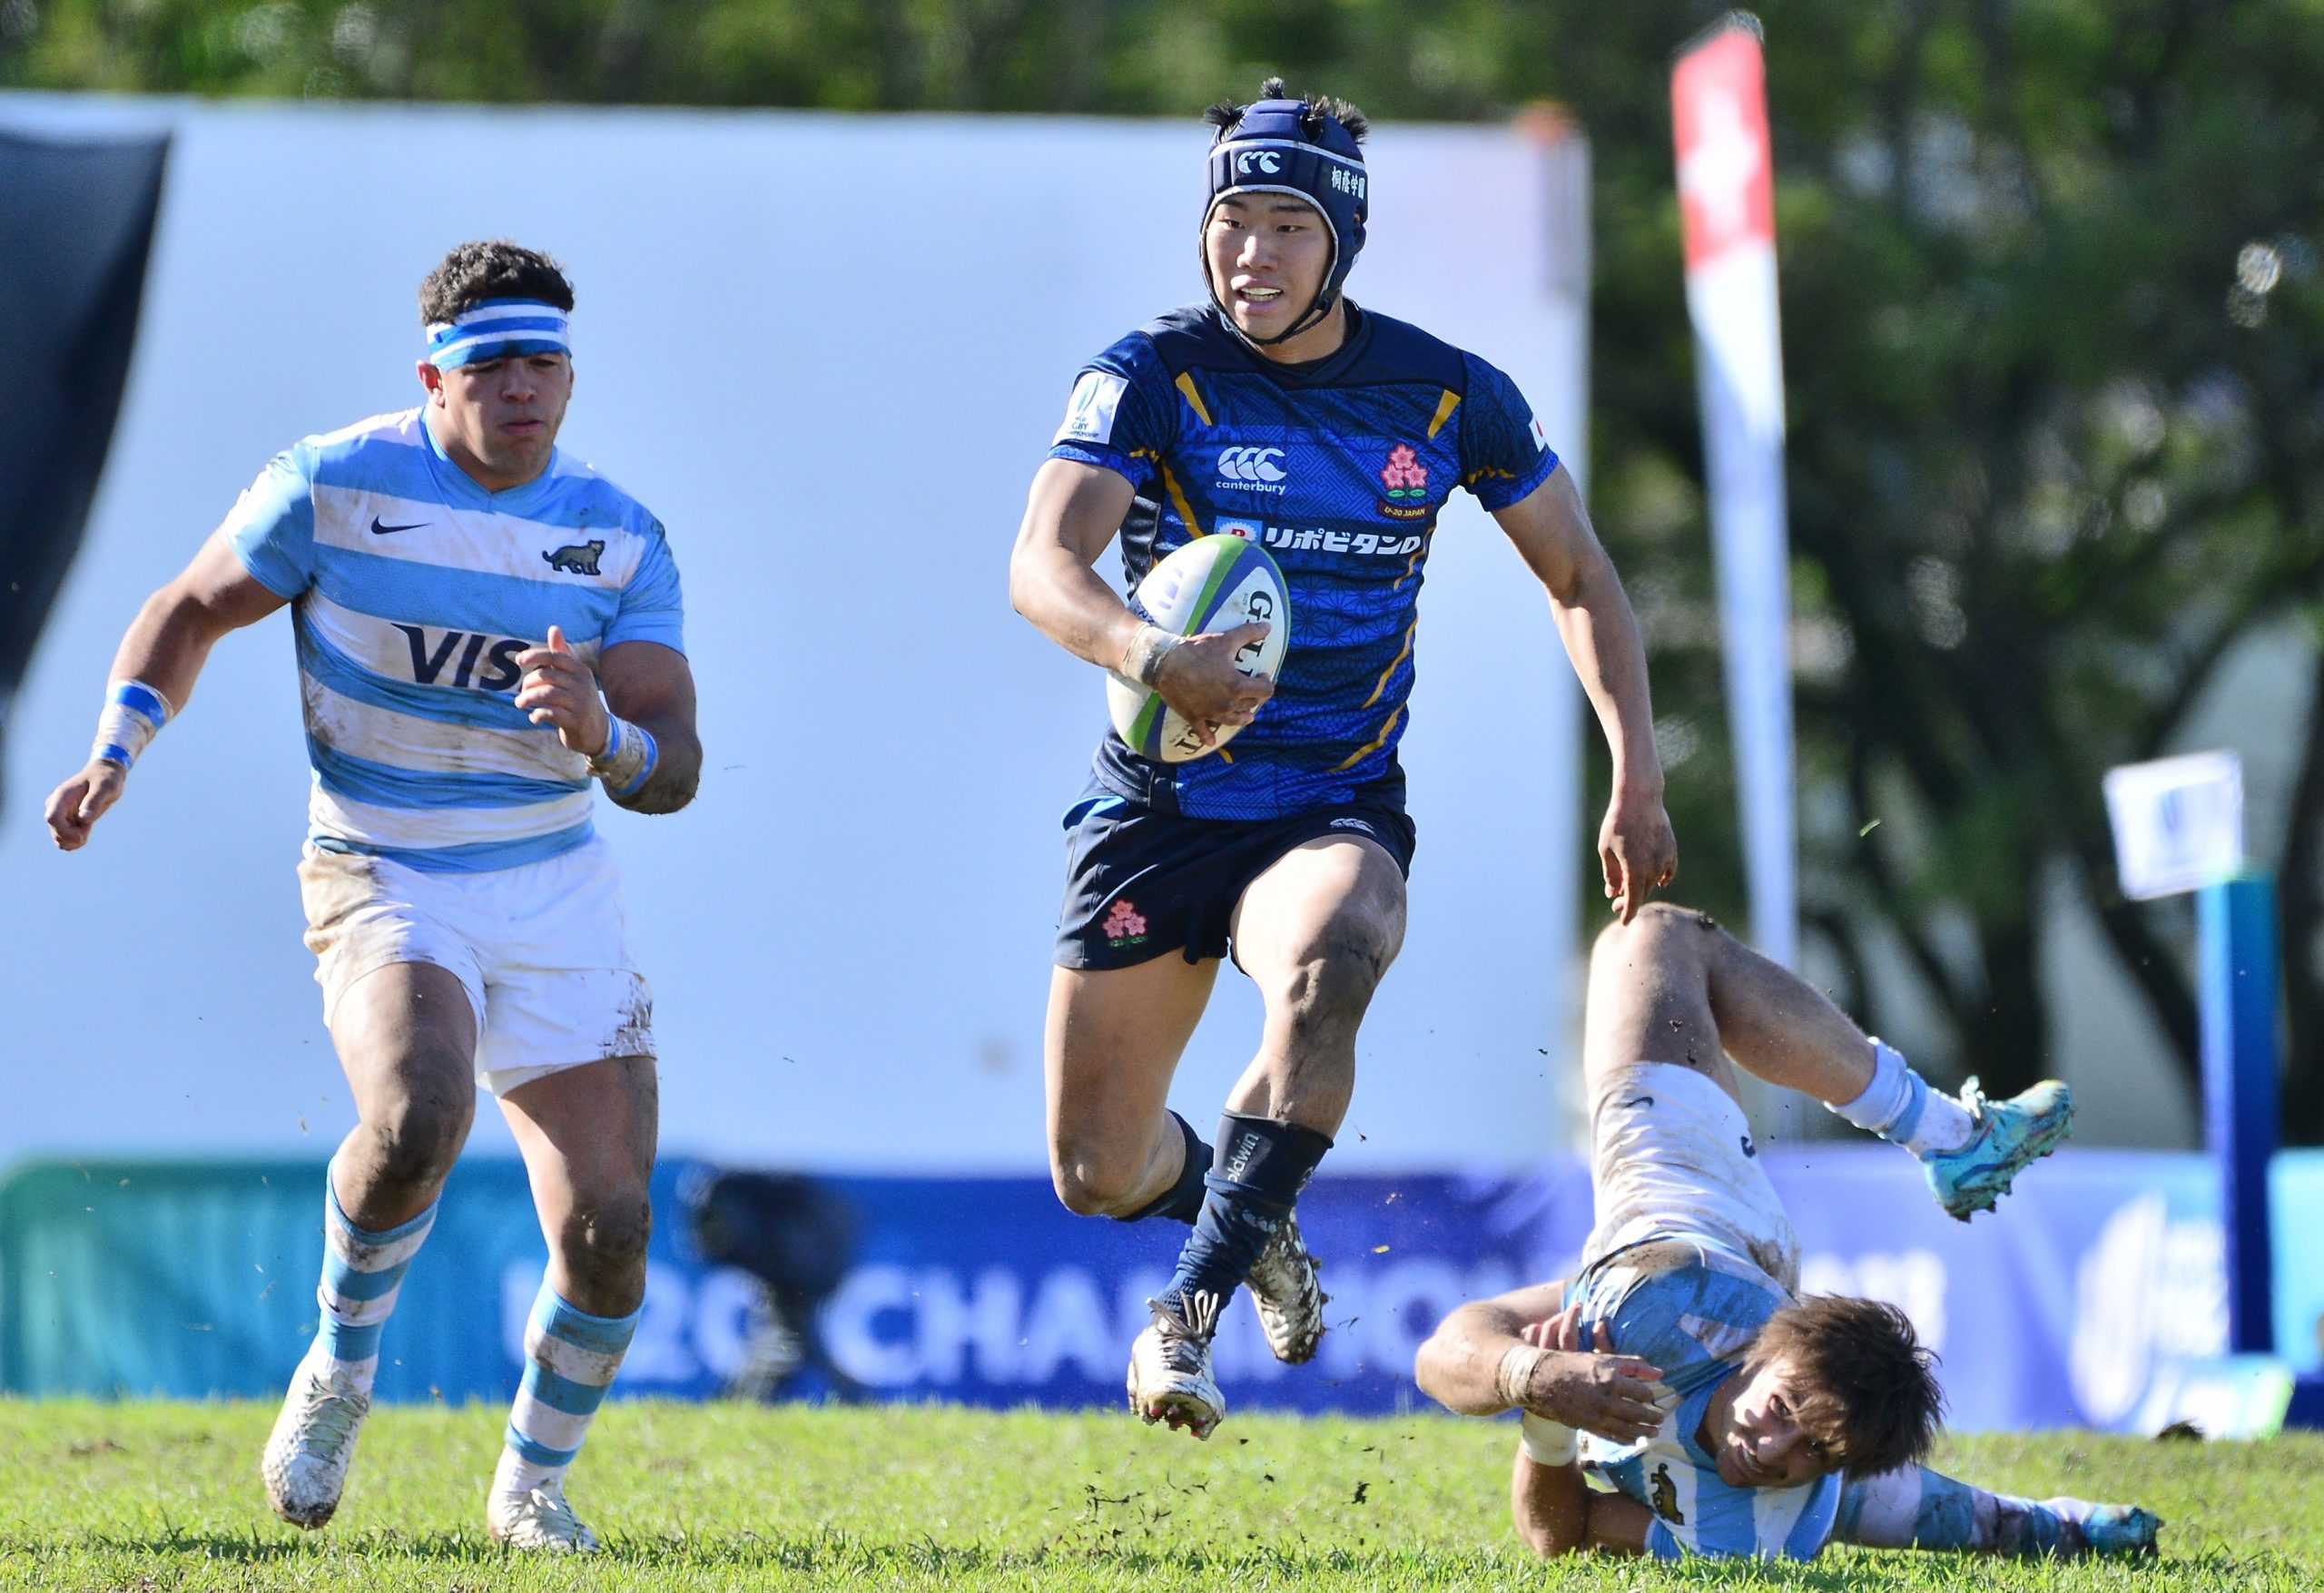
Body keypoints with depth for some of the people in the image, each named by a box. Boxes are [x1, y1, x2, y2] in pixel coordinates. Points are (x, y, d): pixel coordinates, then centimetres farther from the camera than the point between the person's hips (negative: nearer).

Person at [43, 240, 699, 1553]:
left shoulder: (621, 538, -2)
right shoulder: (332, 484, -9)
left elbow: (674, 771, -6)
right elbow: (192, 610, 5)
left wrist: (602, 735, -28)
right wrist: (118, 754, -10)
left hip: (559, 897, 3)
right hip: (384, 888, -3)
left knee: (609, 1228, -5)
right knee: (417, 1113, -34)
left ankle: (534, 1485, 23)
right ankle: (341, 1368, -5)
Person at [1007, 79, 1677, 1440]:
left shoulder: (1448, 395, -3)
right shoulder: (1155, 376, -10)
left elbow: (1581, 578, 9)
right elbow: (1042, 565, -24)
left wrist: (1639, 781, -2)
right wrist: (1150, 655, -46)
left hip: (1339, 806, -1)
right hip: (1160, 803, 1)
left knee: (1324, 970, -37)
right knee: (1097, 1173, 3)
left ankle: (1191, 1312, -31)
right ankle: (1259, 1230, 38)